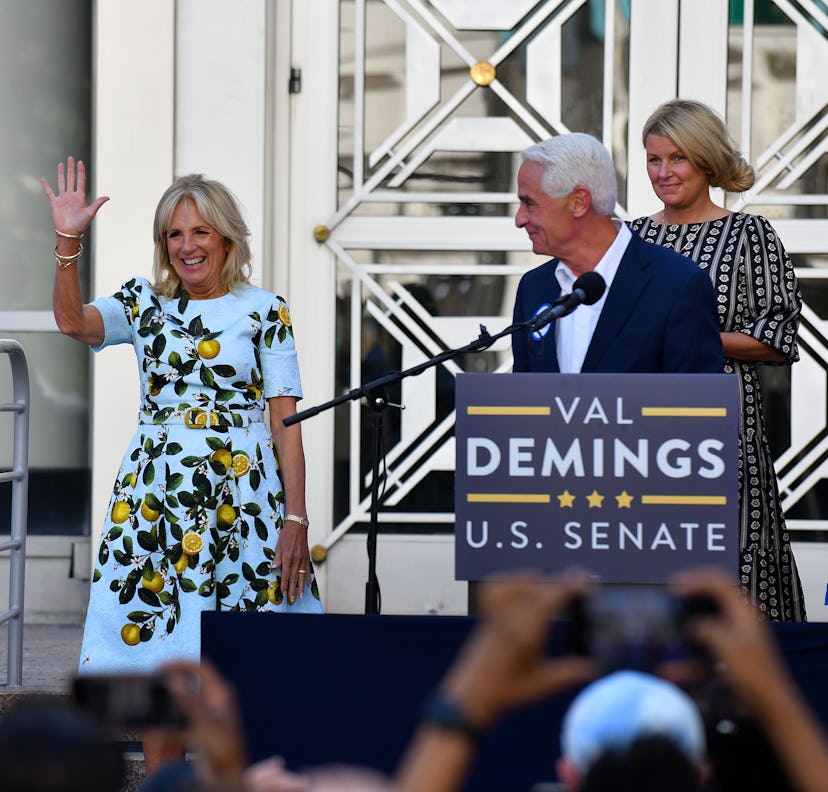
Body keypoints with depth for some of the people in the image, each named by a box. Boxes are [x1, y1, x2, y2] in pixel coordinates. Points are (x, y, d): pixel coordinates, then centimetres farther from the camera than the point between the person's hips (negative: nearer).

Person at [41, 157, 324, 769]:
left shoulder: (265, 311, 3)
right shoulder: (145, 303, 9)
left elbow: (287, 424, 0)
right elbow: (72, 321, -11)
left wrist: (296, 520, -7)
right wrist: (69, 242, -22)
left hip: (242, 494, -2)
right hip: (156, 493, 2)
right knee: (155, 637, 2)